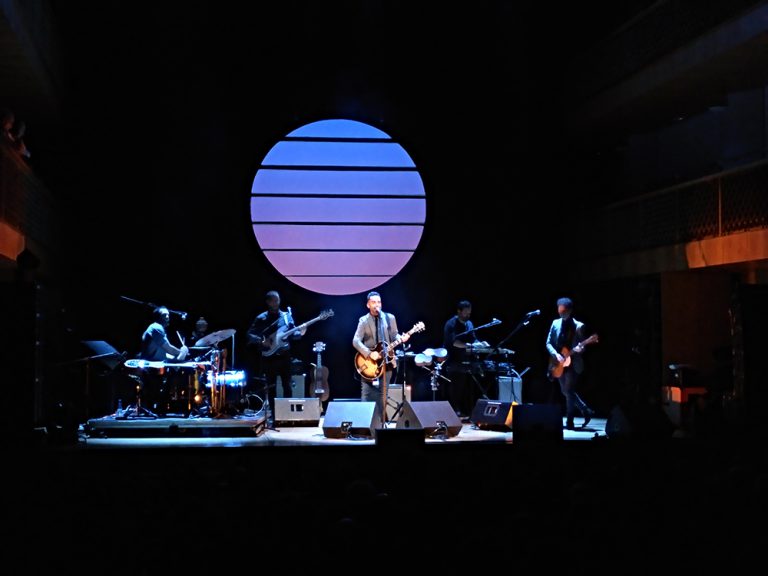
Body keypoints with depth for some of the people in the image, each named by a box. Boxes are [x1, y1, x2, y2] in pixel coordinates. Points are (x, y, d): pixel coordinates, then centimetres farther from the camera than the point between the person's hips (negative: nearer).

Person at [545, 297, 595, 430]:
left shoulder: (578, 326, -5)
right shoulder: (555, 323, 6)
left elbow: (582, 345, -1)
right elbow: (548, 343, 5)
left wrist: (580, 349, -25)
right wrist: (556, 355, -10)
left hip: (573, 363, -5)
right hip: (559, 364, 5)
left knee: (569, 391, -10)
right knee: (566, 391, 10)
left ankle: (569, 421, -1)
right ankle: (586, 411, 26)